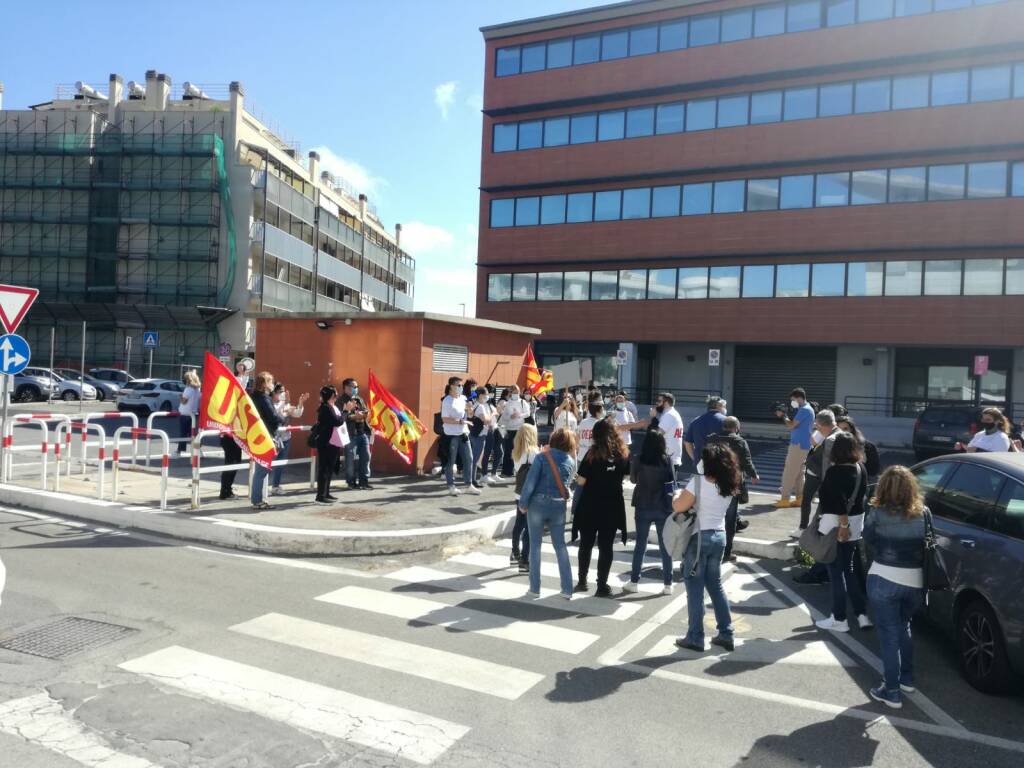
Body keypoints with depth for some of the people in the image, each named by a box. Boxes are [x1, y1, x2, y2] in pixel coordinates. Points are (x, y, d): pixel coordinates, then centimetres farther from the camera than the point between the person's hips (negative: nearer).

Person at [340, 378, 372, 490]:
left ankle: (364, 481, 13)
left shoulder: (359, 399, 19)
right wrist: (353, 416, -22)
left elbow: (366, 411, 17)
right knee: (351, 458, -1)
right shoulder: (341, 400, -5)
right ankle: (351, 482, 9)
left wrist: (364, 414, -6)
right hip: (350, 433, -7)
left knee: (365, 456, 5)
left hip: (363, 432, 7)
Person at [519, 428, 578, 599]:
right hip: (558, 505, 3)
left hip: (538, 503, -3)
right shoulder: (571, 461, 5)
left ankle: (535, 588, 11)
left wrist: (523, 503, -3)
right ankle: (567, 589, 12)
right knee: (560, 546, 13)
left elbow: (530, 481, -12)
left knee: (535, 545, 9)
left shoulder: (542, 457, -7)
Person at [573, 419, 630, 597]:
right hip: (613, 506, 2)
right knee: (606, 546, 8)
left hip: (590, 506, -2)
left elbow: (580, 481, -13)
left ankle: (582, 582, 20)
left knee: (586, 544, 13)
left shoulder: (593, 453, -13)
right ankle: (602, 586, 9)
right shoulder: (623, 453, -3)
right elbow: (626, 474, 12)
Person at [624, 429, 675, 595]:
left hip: (643, 506, 0)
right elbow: (672, 481, -1)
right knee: (665, 545, 10)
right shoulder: (667, 460, -9)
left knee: (640, 544, 12)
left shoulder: (637, 459, -9)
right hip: (663, 507, 0)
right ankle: (668, 584, 14)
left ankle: (634, 582, 17)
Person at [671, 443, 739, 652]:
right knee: (715, 585, 19)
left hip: (699, 538, -6)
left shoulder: (699, 481, -16)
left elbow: (678, 507, -16)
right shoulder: (728, 486, 4)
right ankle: (726, 633, 22)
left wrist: (677, 495, 3)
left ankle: (695, 638, 9)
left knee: (695, 589, 3)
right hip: (719, 536, 6)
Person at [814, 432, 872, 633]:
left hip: (836, 526, -8)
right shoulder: (860, 468, 4)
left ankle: (839, 620, 11)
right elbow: (861, 495, 10)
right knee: (848, 570, 19)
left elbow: (840, 502, -25)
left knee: (836, 573, 3)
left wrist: (843, 525, -19)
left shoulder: (835, 472, -19)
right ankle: (862, 615, 20)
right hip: (856, 524, 8)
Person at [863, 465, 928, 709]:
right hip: (915, 582, 4)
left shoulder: (876, 513, -14)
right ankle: (907, 678, 37)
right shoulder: (923, 513, -4)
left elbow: (869, 540, -4)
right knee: (903, 628, 26)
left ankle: (892, 691, 11)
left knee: (889, 635, 7)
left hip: (884, 580, -4)